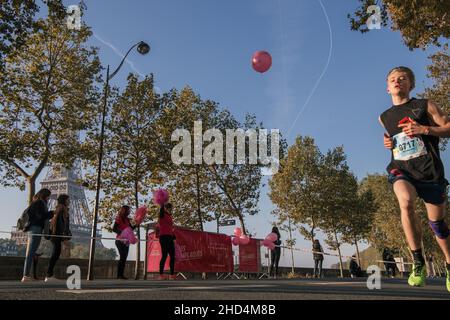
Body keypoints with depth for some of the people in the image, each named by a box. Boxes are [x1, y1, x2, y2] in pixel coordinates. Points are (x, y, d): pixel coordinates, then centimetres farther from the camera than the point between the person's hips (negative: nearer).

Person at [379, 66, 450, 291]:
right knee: (405, 201, -32)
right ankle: (418, 263, -20)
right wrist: (388, 142, 7)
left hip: (429, 168, -1)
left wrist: (424, 130, -13)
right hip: (401, 169, 1)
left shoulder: (424, 105, 5)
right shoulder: (384, 117, 14)